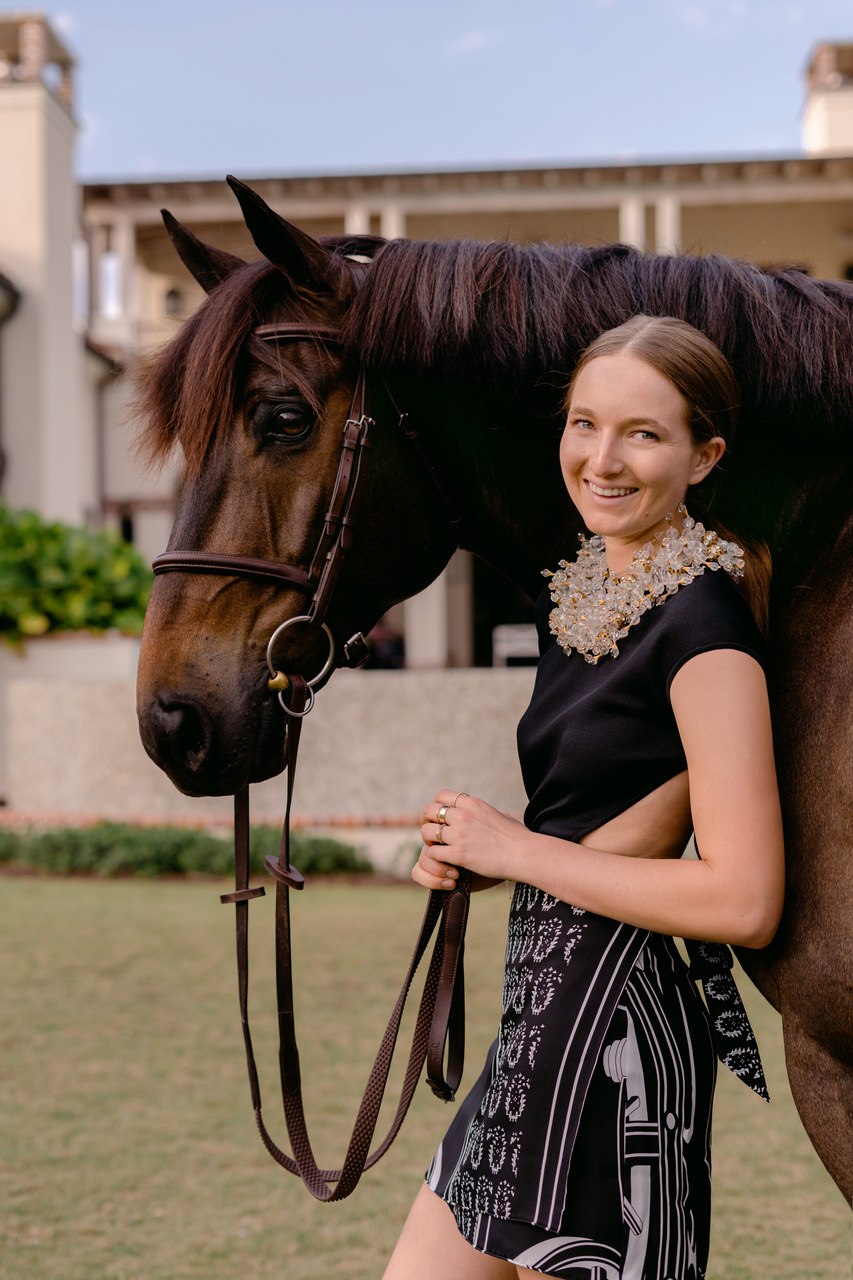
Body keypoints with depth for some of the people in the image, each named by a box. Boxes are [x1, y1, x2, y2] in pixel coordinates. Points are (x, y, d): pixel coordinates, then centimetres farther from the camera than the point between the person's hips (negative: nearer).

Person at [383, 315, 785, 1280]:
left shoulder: (702, 625, -16)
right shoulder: (576, 597, 10)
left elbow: (744, 901, -22)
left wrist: (518, 850, -14)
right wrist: (467, 854, 1)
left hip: (610, 1030, -9)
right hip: (547, 1019, 9)